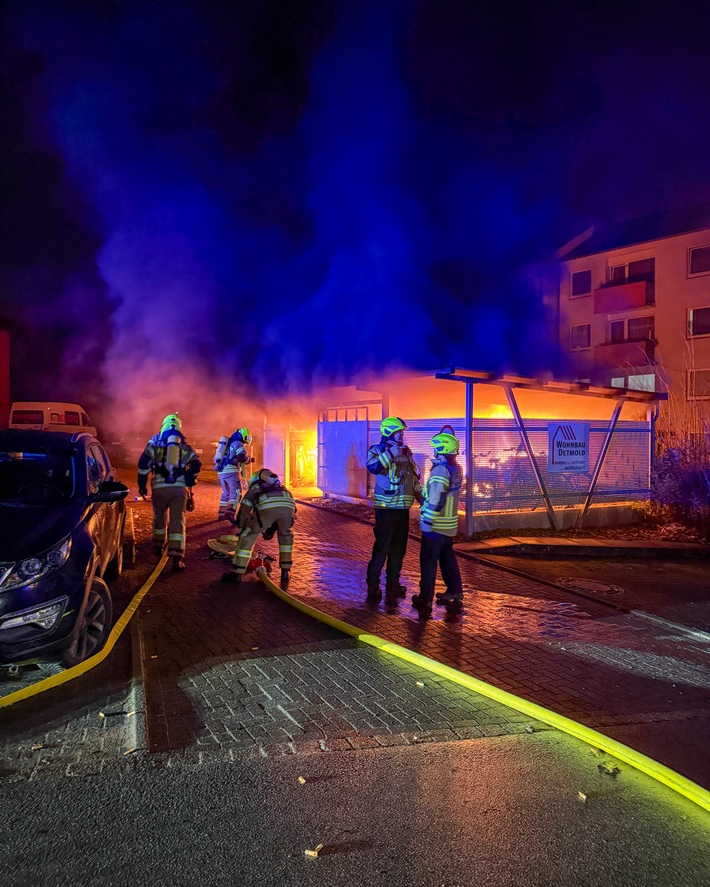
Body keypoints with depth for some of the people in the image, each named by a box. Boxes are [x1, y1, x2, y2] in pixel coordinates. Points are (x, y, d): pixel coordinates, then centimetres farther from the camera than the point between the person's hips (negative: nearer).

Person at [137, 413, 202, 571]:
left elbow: (144, 461, -3)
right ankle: (177, 558, -12)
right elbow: (196, 464, 4)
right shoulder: (185, 445, 12)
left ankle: (159, 547, 39)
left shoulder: (155, 442, 9)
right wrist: (189, 484, 16)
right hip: (180, 488, 0)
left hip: (160, 486, 0)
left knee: (159, 517, 21)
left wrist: (142, 484, 3)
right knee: (178, 521, -2)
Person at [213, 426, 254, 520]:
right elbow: (243, 458, -17)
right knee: (236, 492, -7)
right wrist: (250, 459, 2)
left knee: (226, 492, 18)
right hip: (231, 471, -8)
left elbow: (220, 457, 28)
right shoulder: (238, 444, -4)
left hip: (221, 471, 8)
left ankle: (221, 514, 20)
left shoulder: (227, 443, 23)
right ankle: (230, 513, -20)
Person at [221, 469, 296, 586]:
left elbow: (244, 510, 29)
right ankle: (285, 573, 31)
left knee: (247, 537, 15)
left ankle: (236, 574, 18)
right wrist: (272, 530, 56)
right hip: (289, 504, 3)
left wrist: (239, 528, 43)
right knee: (286, 535, 31)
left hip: (267, 506, -3)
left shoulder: (253, 488, 36)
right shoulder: (279, 487, 46)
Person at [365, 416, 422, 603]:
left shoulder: (406, 452, 12)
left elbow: (415, 476, 18)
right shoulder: (377, 450, -6)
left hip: (403, 508, 6)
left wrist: (422, 498, 13)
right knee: (381, 547, -4)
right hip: (386, 508, -6)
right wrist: (390, 453, -30)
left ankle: (393, 583, 24)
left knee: (398, 548, 12)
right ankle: (372, 586, 7)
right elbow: (373, 467, -28)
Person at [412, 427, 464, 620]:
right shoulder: (456, 469, 6)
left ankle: (425, 600, 5)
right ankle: (455, 594, 24)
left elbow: (436, 499, -24)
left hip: (435, 525, -8)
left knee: (428, 562, 0)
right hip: (450, 524, 8)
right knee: (448, 559, 18)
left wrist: (426, 521, -20)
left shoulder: (440, 470, -20)